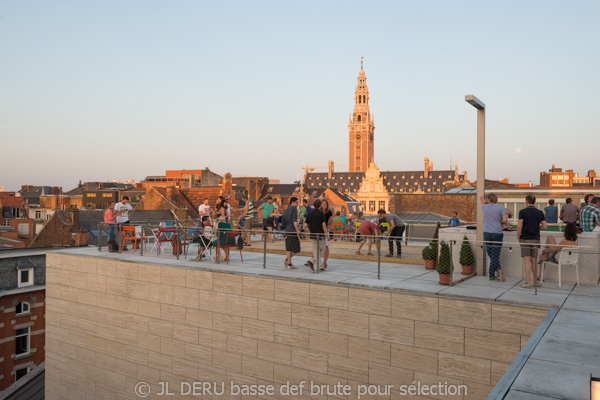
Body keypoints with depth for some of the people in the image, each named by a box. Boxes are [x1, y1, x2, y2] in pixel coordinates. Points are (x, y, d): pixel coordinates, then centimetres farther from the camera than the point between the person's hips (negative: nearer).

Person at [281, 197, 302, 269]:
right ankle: (287, 259, -8)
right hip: (293, 231, -8)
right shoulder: (294, 208, -7)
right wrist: (297, 230, -21)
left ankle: (289, 264, 7)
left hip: (287, 231, 8)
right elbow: (294, 220, -17)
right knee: (296, 248, 2)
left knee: (288, 248, 9)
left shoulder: (285, 210, 15)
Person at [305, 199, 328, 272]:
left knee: (316, 251, 7)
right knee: (322, 249, 11)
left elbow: (307, 224, 11)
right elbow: (323, 225, -13)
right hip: (320, 235, -4)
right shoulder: (321, 213, -8)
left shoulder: (309, 214, 5)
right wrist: (326, 233, -8)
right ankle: (312, 261, -3)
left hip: (312, 235, 4)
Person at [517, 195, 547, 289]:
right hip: (535, 239, 4)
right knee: (534, 260, 13)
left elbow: (519, 226, -15)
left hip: (525, 239, -4)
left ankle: (528, 282, -5)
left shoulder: (522, 212, -8)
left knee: (527, 260, -4)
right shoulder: (540, 213, 4)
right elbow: (545, 226, 3)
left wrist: (518, 237, -2)